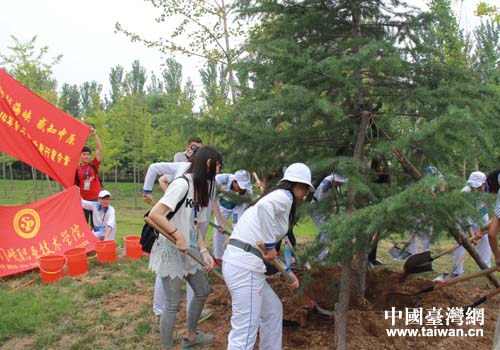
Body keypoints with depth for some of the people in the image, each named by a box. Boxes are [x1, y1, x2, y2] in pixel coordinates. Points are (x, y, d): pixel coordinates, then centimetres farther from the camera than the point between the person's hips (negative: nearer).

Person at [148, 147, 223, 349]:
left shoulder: (201, 189, 8)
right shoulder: (182, 184, -20)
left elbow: (195, 227, 7)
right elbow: (154, 215, -28)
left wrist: (204, 251, -4)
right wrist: (178, 236, -24)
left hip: (189, 250, 9)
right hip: (171, 250, -9)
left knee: (202, 291, 18)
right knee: (173, 303, -1)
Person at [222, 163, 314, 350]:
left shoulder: (277, 197, 23)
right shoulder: (284, 196, -3)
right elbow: (264, 206, -29)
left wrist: (287, 272, 24)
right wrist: (270, 245, -19)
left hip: (239, 262, 10)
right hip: (244, 266, -10)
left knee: (273, 309, 25)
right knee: (245, 332, -4)